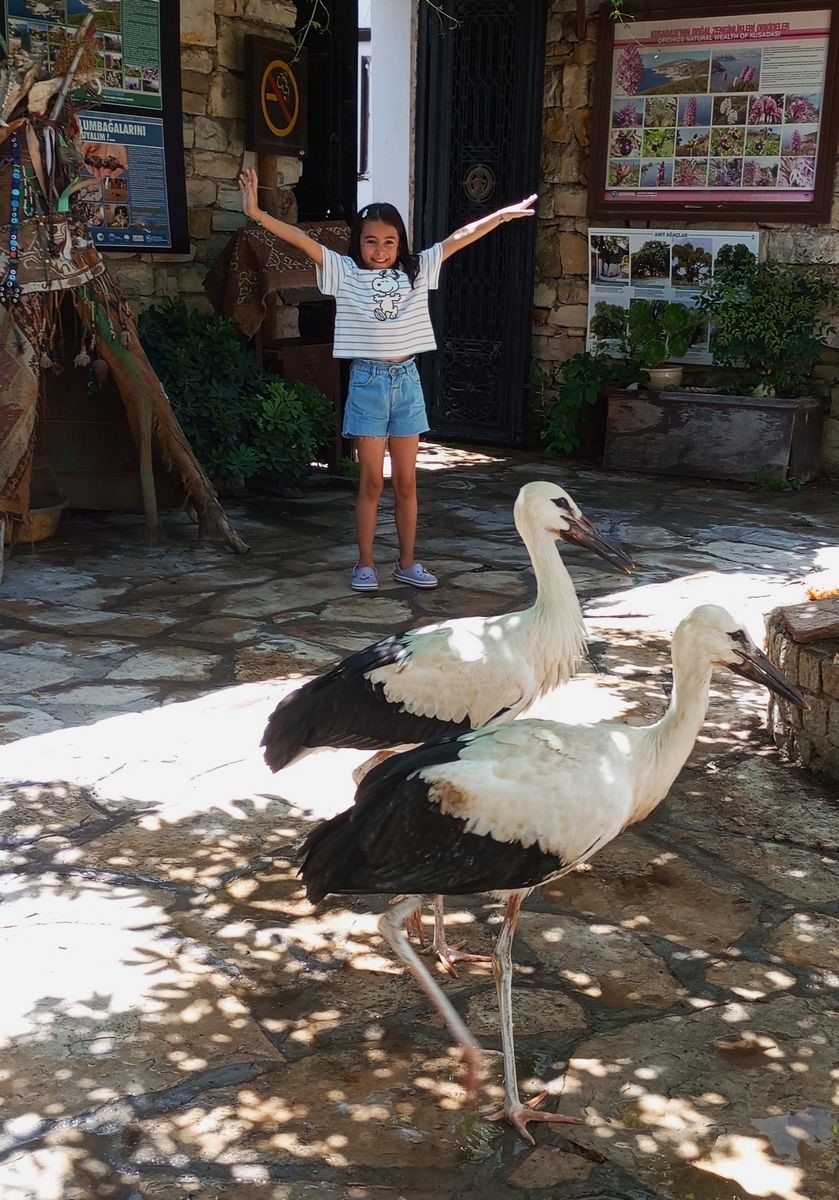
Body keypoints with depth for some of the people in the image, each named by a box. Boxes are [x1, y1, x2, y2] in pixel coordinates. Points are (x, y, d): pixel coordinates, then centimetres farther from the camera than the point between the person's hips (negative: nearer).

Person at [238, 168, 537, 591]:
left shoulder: (416, 270, 6)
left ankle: (407, 562, 17)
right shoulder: (344, 272, -2)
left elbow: (459, 238, 7)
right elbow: (301, 239, -11)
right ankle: (365, 563, 12)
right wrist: (257, 214, -21)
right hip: (367, 380, -3)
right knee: (371, 481, 2)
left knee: (406, 481, 8)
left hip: (406, 380, 3)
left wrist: (506, 214, 8)